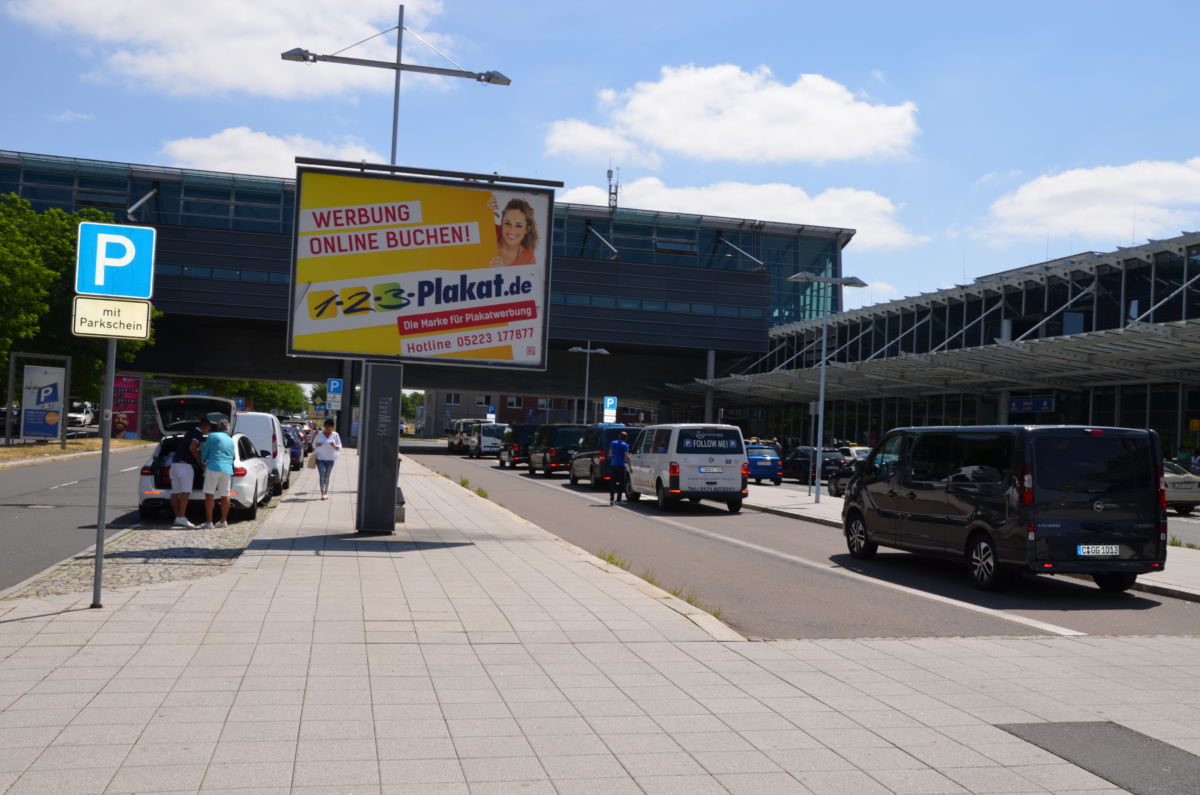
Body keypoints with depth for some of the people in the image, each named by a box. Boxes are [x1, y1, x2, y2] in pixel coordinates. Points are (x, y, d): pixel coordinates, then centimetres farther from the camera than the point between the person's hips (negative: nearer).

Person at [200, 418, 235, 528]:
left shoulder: (212, 436, 2)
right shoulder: (231, 440, 19)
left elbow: (204, 452, 6)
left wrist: (203, 461, 29)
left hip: (213, 467, -5)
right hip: (227, 469, 5)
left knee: (209, 494, -3)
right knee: (225, 496, 10)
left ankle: (209, 522, -8)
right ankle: (223, 521, 17)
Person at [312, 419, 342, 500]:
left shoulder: (335, 435, 1)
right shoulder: (320, 434, 1)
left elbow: (339, 448, 1)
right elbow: (314, 444, 9)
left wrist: (334, 446, -21)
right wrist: (317, 444, -14)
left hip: (330, 459, 1)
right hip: (320, 458, -1)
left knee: (327, 476, 6)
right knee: (321, 475, -11)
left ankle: (326, 493, 17)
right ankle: (322, 493, -15)